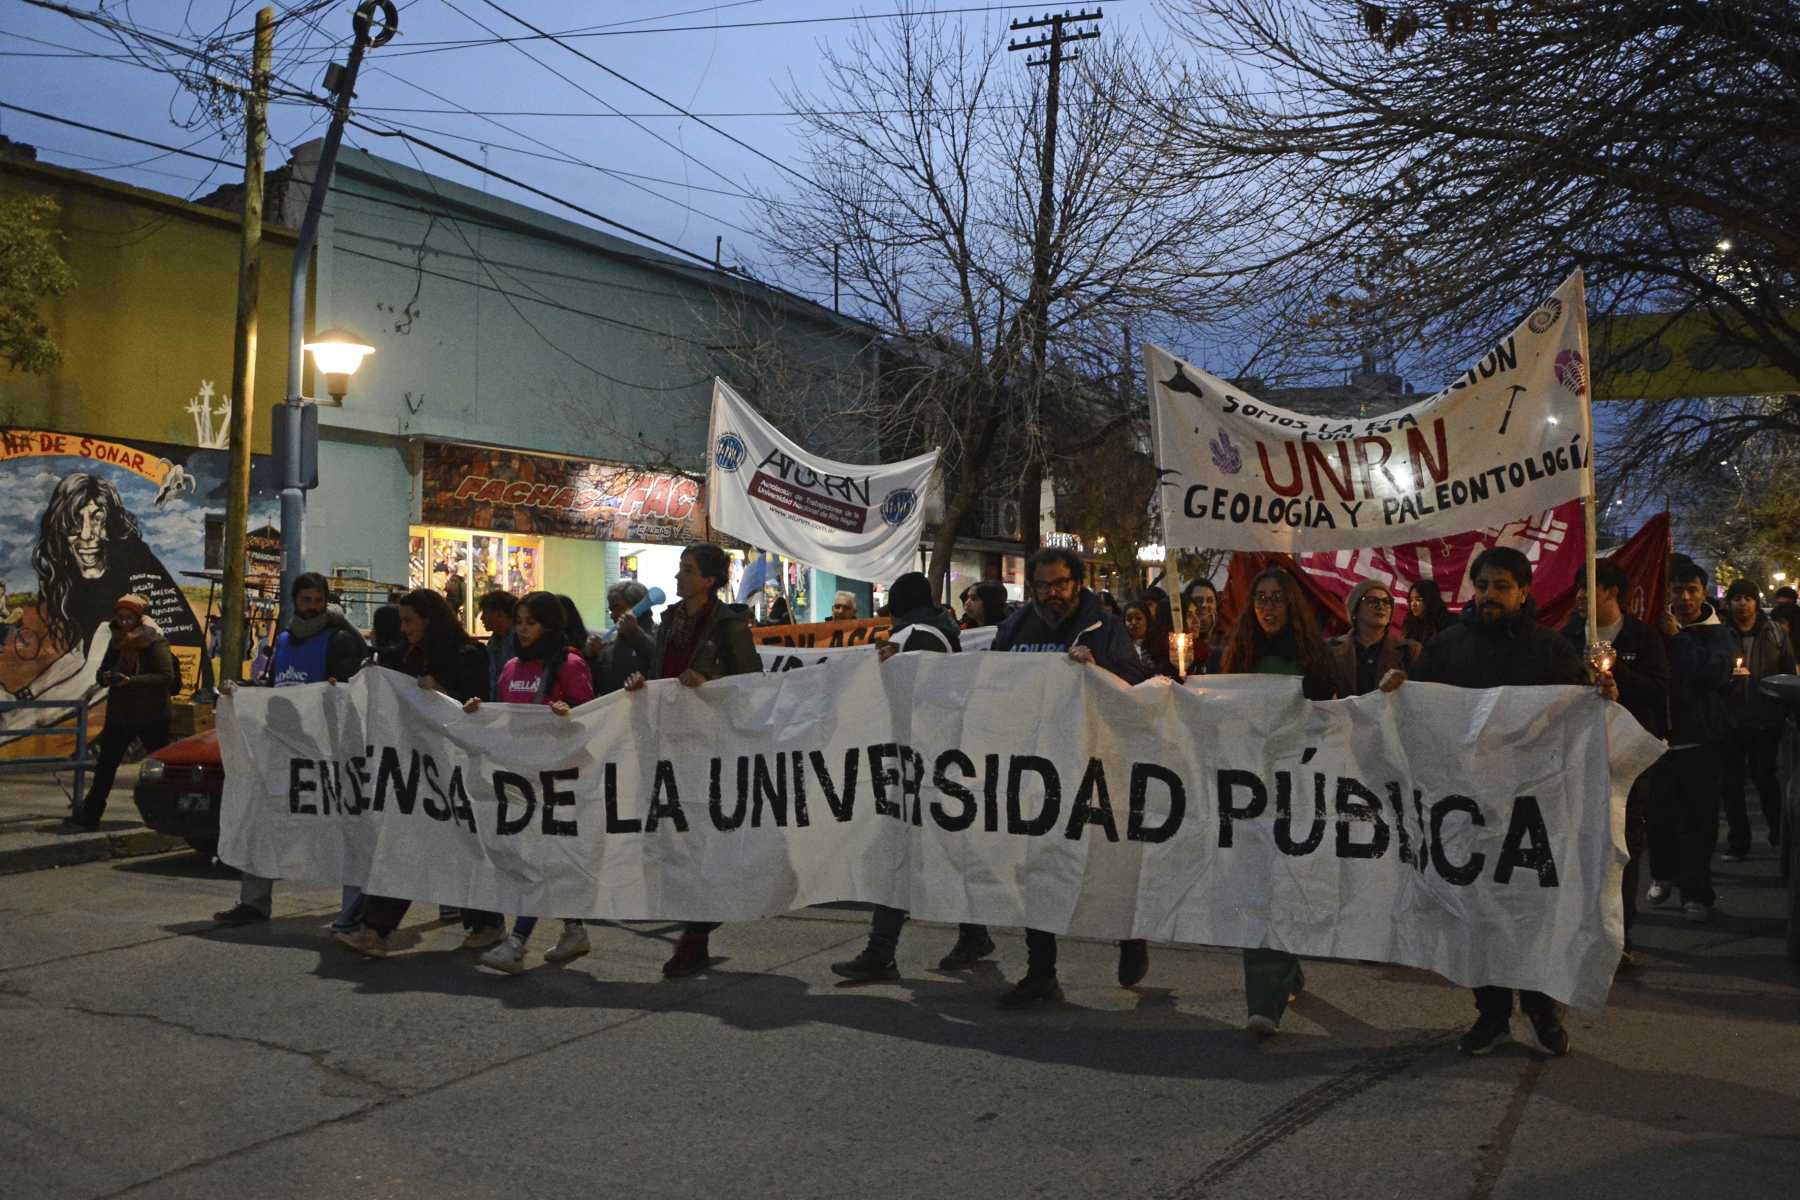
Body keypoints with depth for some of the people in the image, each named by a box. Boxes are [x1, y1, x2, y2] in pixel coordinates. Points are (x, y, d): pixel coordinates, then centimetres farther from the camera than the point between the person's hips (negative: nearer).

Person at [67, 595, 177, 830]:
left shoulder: (155, 642, -11)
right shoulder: (116, 642, 8)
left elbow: (167, 677, -21)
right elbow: (102, 673, 11)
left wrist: (131, 680, -30)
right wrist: (107, 677, -13)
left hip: (151, 716, -6)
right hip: (119, 714, 6)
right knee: (105, 765, 7)